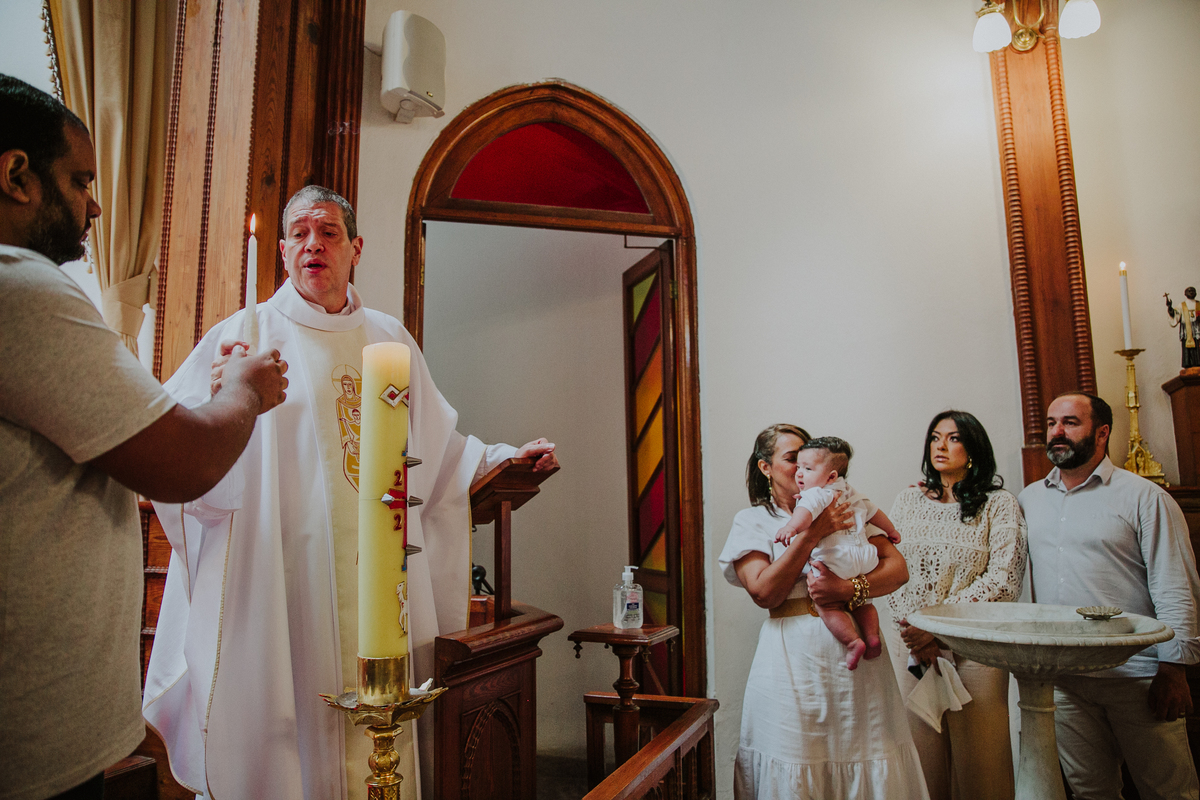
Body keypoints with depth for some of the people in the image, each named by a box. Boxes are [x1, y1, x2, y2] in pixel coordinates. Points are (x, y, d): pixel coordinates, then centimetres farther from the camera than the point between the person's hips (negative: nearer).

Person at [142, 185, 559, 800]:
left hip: (377, 586, 3)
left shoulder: (390, 340, 12)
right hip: (277, 584, -3)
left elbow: (436, 448, 18)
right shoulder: (244, 335, 1)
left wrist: (506, 456, 9)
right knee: (274, 721, 3)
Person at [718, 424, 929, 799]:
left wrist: (848, 588, -16)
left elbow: (897, 568, 3)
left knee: (870, 766, 6)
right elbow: (764, 592, -8)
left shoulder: (844, 508, 12)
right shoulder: (752, 520, 5)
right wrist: (812, 533, -14)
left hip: (856, 653, 2)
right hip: (795, 658, -2)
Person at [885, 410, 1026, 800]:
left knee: (977, 758, 4)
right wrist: (911, 630, -8)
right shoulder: (909, 500, 10)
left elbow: (1002, 580, -8)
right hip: (910, 641, 3)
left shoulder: (999, 504, 1)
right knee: (921, 752, 8)